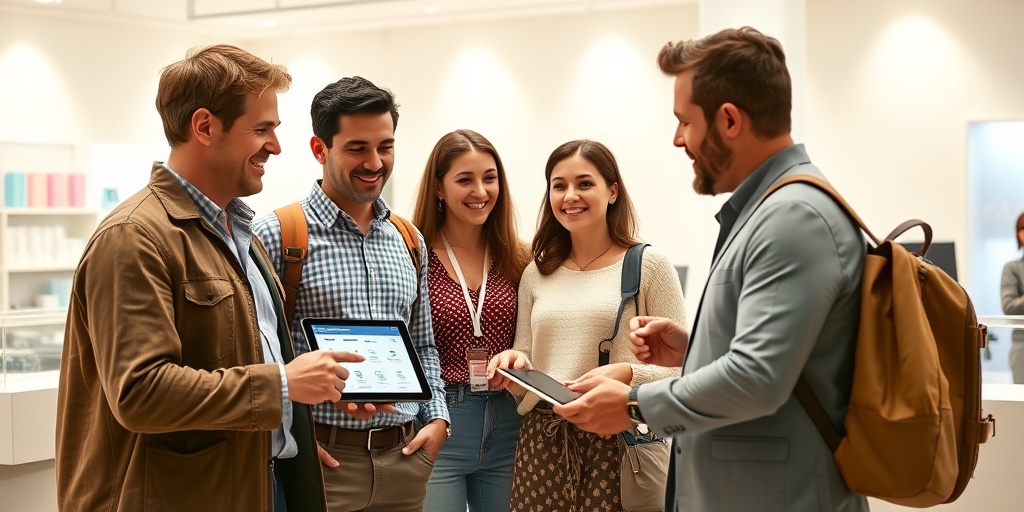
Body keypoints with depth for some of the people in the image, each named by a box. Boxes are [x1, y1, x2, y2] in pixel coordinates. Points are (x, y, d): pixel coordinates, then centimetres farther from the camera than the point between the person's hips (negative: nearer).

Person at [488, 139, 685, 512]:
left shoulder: (648, 265, -2)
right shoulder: (536, 274, 12)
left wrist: (628, 373, -20)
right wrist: (516, 362, -4)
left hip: (619, 441, -4)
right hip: (542, 442, 4)